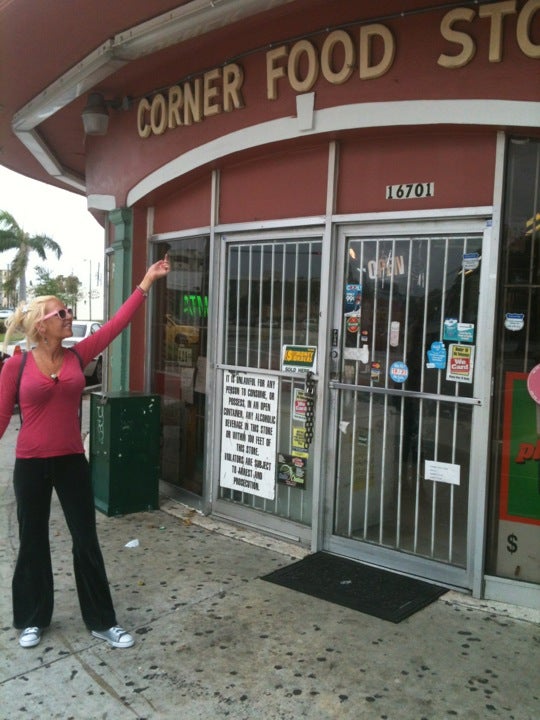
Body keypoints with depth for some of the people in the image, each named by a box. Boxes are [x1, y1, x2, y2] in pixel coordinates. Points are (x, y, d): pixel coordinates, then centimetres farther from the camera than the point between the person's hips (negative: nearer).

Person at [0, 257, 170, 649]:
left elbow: (117, 323, -4)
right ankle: (32, 620, 34)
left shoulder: (78, 356, 0)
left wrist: (147, 282, -7)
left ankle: (103, 621, 23)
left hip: (72, 462, 3)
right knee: (33, 542, 14)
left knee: (87, 540, 9)